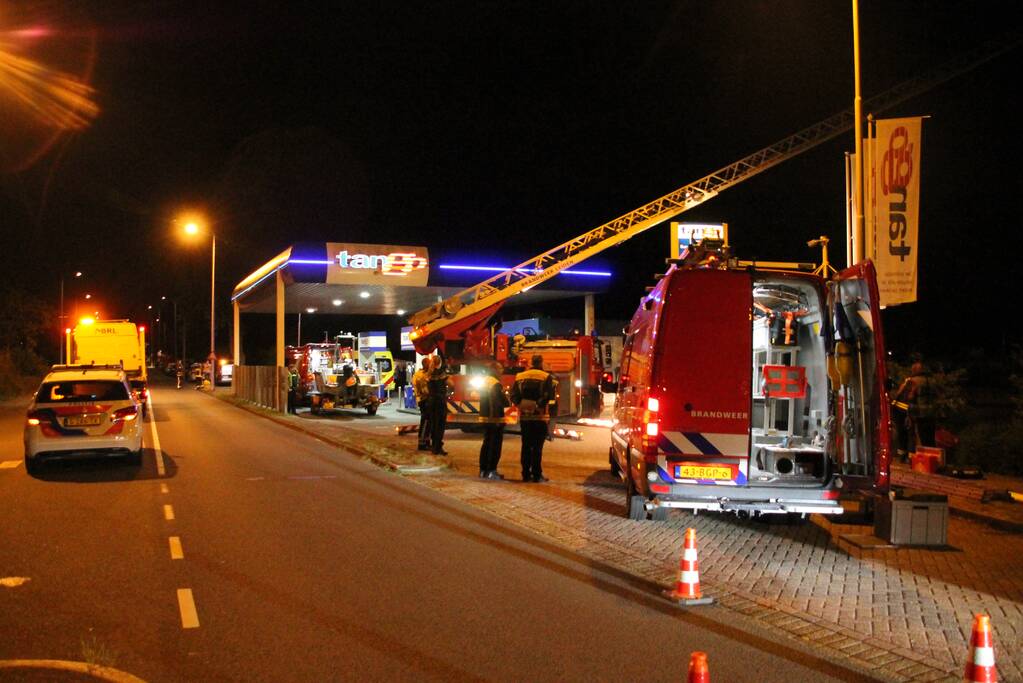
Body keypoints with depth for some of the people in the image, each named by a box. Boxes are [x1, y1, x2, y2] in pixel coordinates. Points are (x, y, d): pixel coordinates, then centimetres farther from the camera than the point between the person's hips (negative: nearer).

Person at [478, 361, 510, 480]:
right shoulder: (496, 384, -17)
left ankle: (483, 470, 17)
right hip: (496, 419, -9)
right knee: (495, 445, -3)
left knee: (486, 443, 15)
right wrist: (509, 402, 0)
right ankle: (492, 471, -4)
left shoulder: (483, 381, 12)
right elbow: (504, 401, -22)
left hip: (485, 417, 9)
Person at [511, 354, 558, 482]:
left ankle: (526, 473, 11)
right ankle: (537, 474, -2)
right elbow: (551, 395, -15)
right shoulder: (547, 377, -4)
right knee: (537, 446, -1)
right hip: (539, 416, -4)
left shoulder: (520, 377, 8)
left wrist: (521, 405, 6)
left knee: (526, 445, 10)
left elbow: (513, 396, 3)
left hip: (524, 415, 4)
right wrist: (554, 384, -2)